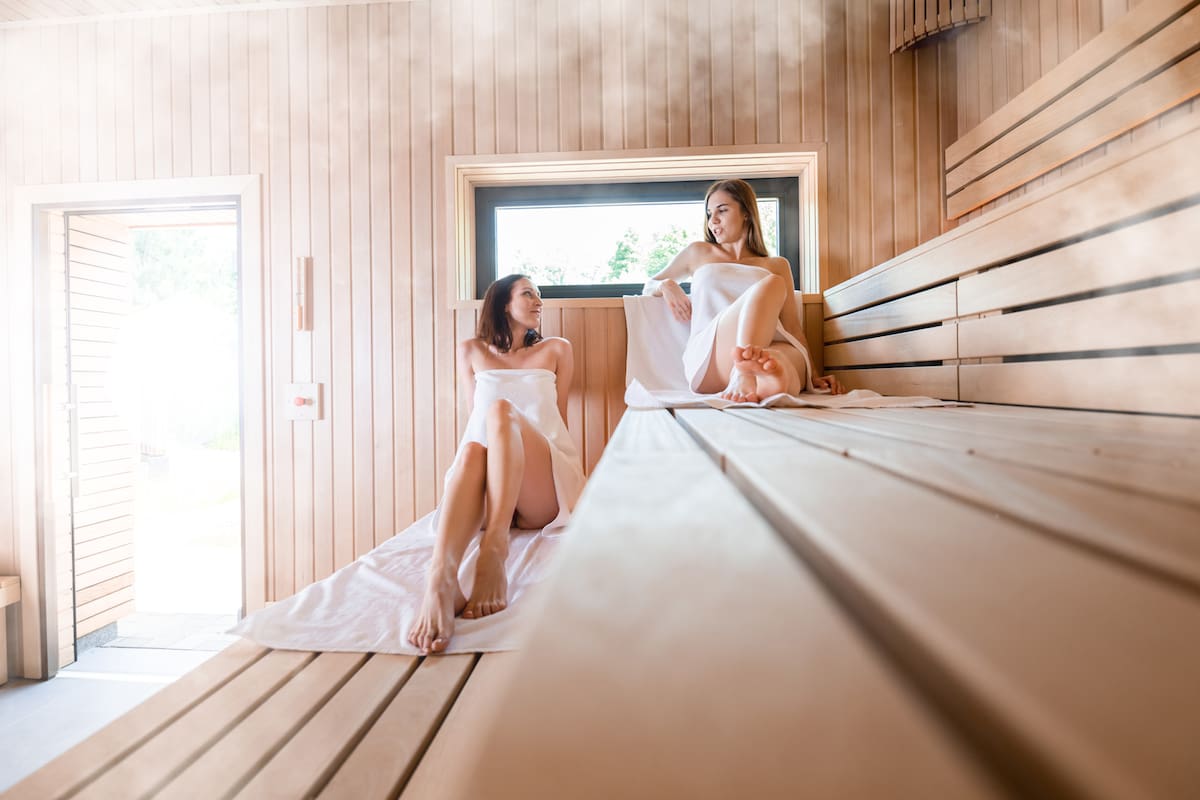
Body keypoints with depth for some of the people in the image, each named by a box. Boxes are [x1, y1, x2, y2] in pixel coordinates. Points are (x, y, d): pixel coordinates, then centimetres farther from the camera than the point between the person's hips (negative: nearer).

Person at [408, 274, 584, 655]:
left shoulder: (556, 349, 23)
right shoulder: (471, 350, 22)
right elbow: (477, 412, 18)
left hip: (544, 491, 0)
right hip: (489, 494, 1)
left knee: (501, 409, -29)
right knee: (473, 451, -35)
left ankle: (494, 548, -45)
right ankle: (440, 580, -57)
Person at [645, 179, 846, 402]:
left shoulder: (777, 265, 28)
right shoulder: (698, 253, 29)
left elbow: (794, 330, 20)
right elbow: (649, 285, 38)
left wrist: (812, 376, 2)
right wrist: (666, 285, 12)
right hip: (709, 357, -2)